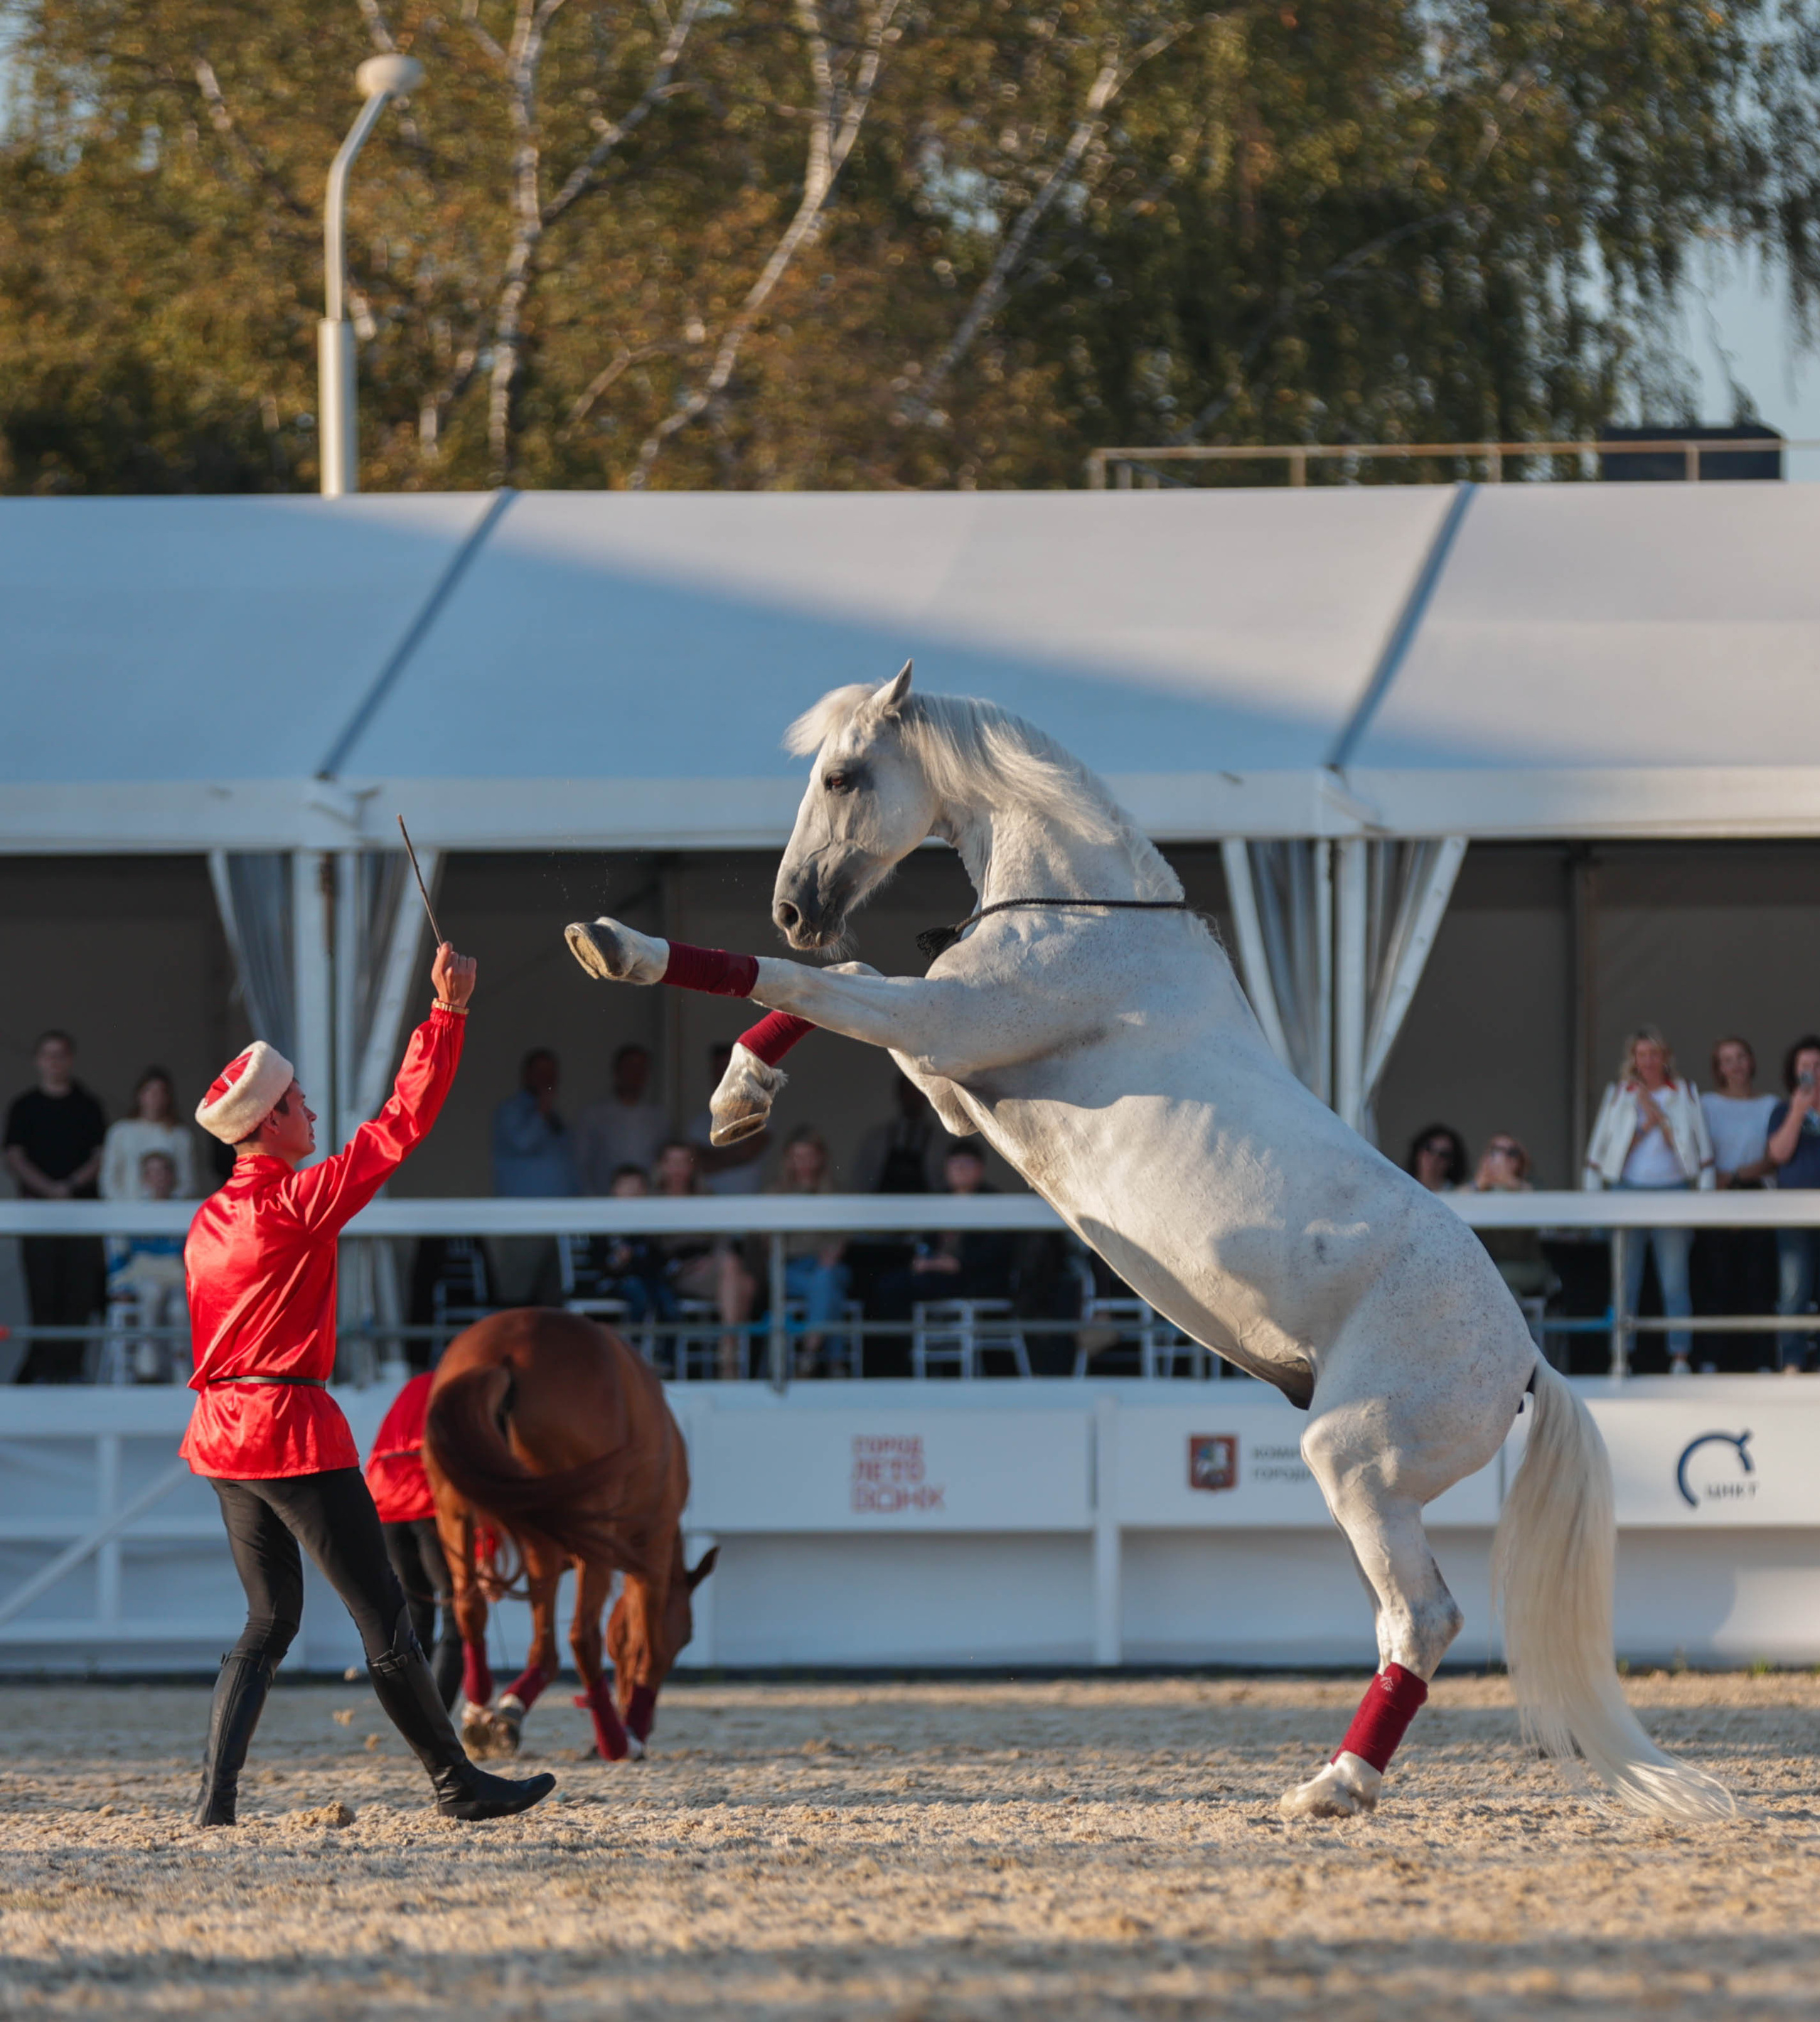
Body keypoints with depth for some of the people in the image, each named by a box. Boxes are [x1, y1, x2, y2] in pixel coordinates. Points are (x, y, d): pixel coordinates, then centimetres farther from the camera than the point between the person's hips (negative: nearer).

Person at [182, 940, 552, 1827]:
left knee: (270, 1620, 14)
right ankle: (457, 1783, 6)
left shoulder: (208, 1221, 10)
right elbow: (402, 1123, -13)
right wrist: (446, 1013, -9)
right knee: (381, 1614, 0)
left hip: (222, 1432, 8)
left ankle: (217, 1790, 2)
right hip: (293, 1427, -8)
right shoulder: (298, 1204, -13)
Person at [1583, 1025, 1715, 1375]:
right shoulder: (1618, 1095, 12)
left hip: (1672, 1192, -1)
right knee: (1625, 1283, -2)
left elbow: (1700, 1147, 6)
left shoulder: (1685, 1094, 9)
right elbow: (1600, 1147, 11)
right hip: (1628, 1194, 1)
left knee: (1675, 1283, -4)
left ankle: (1681, 1357, 0)